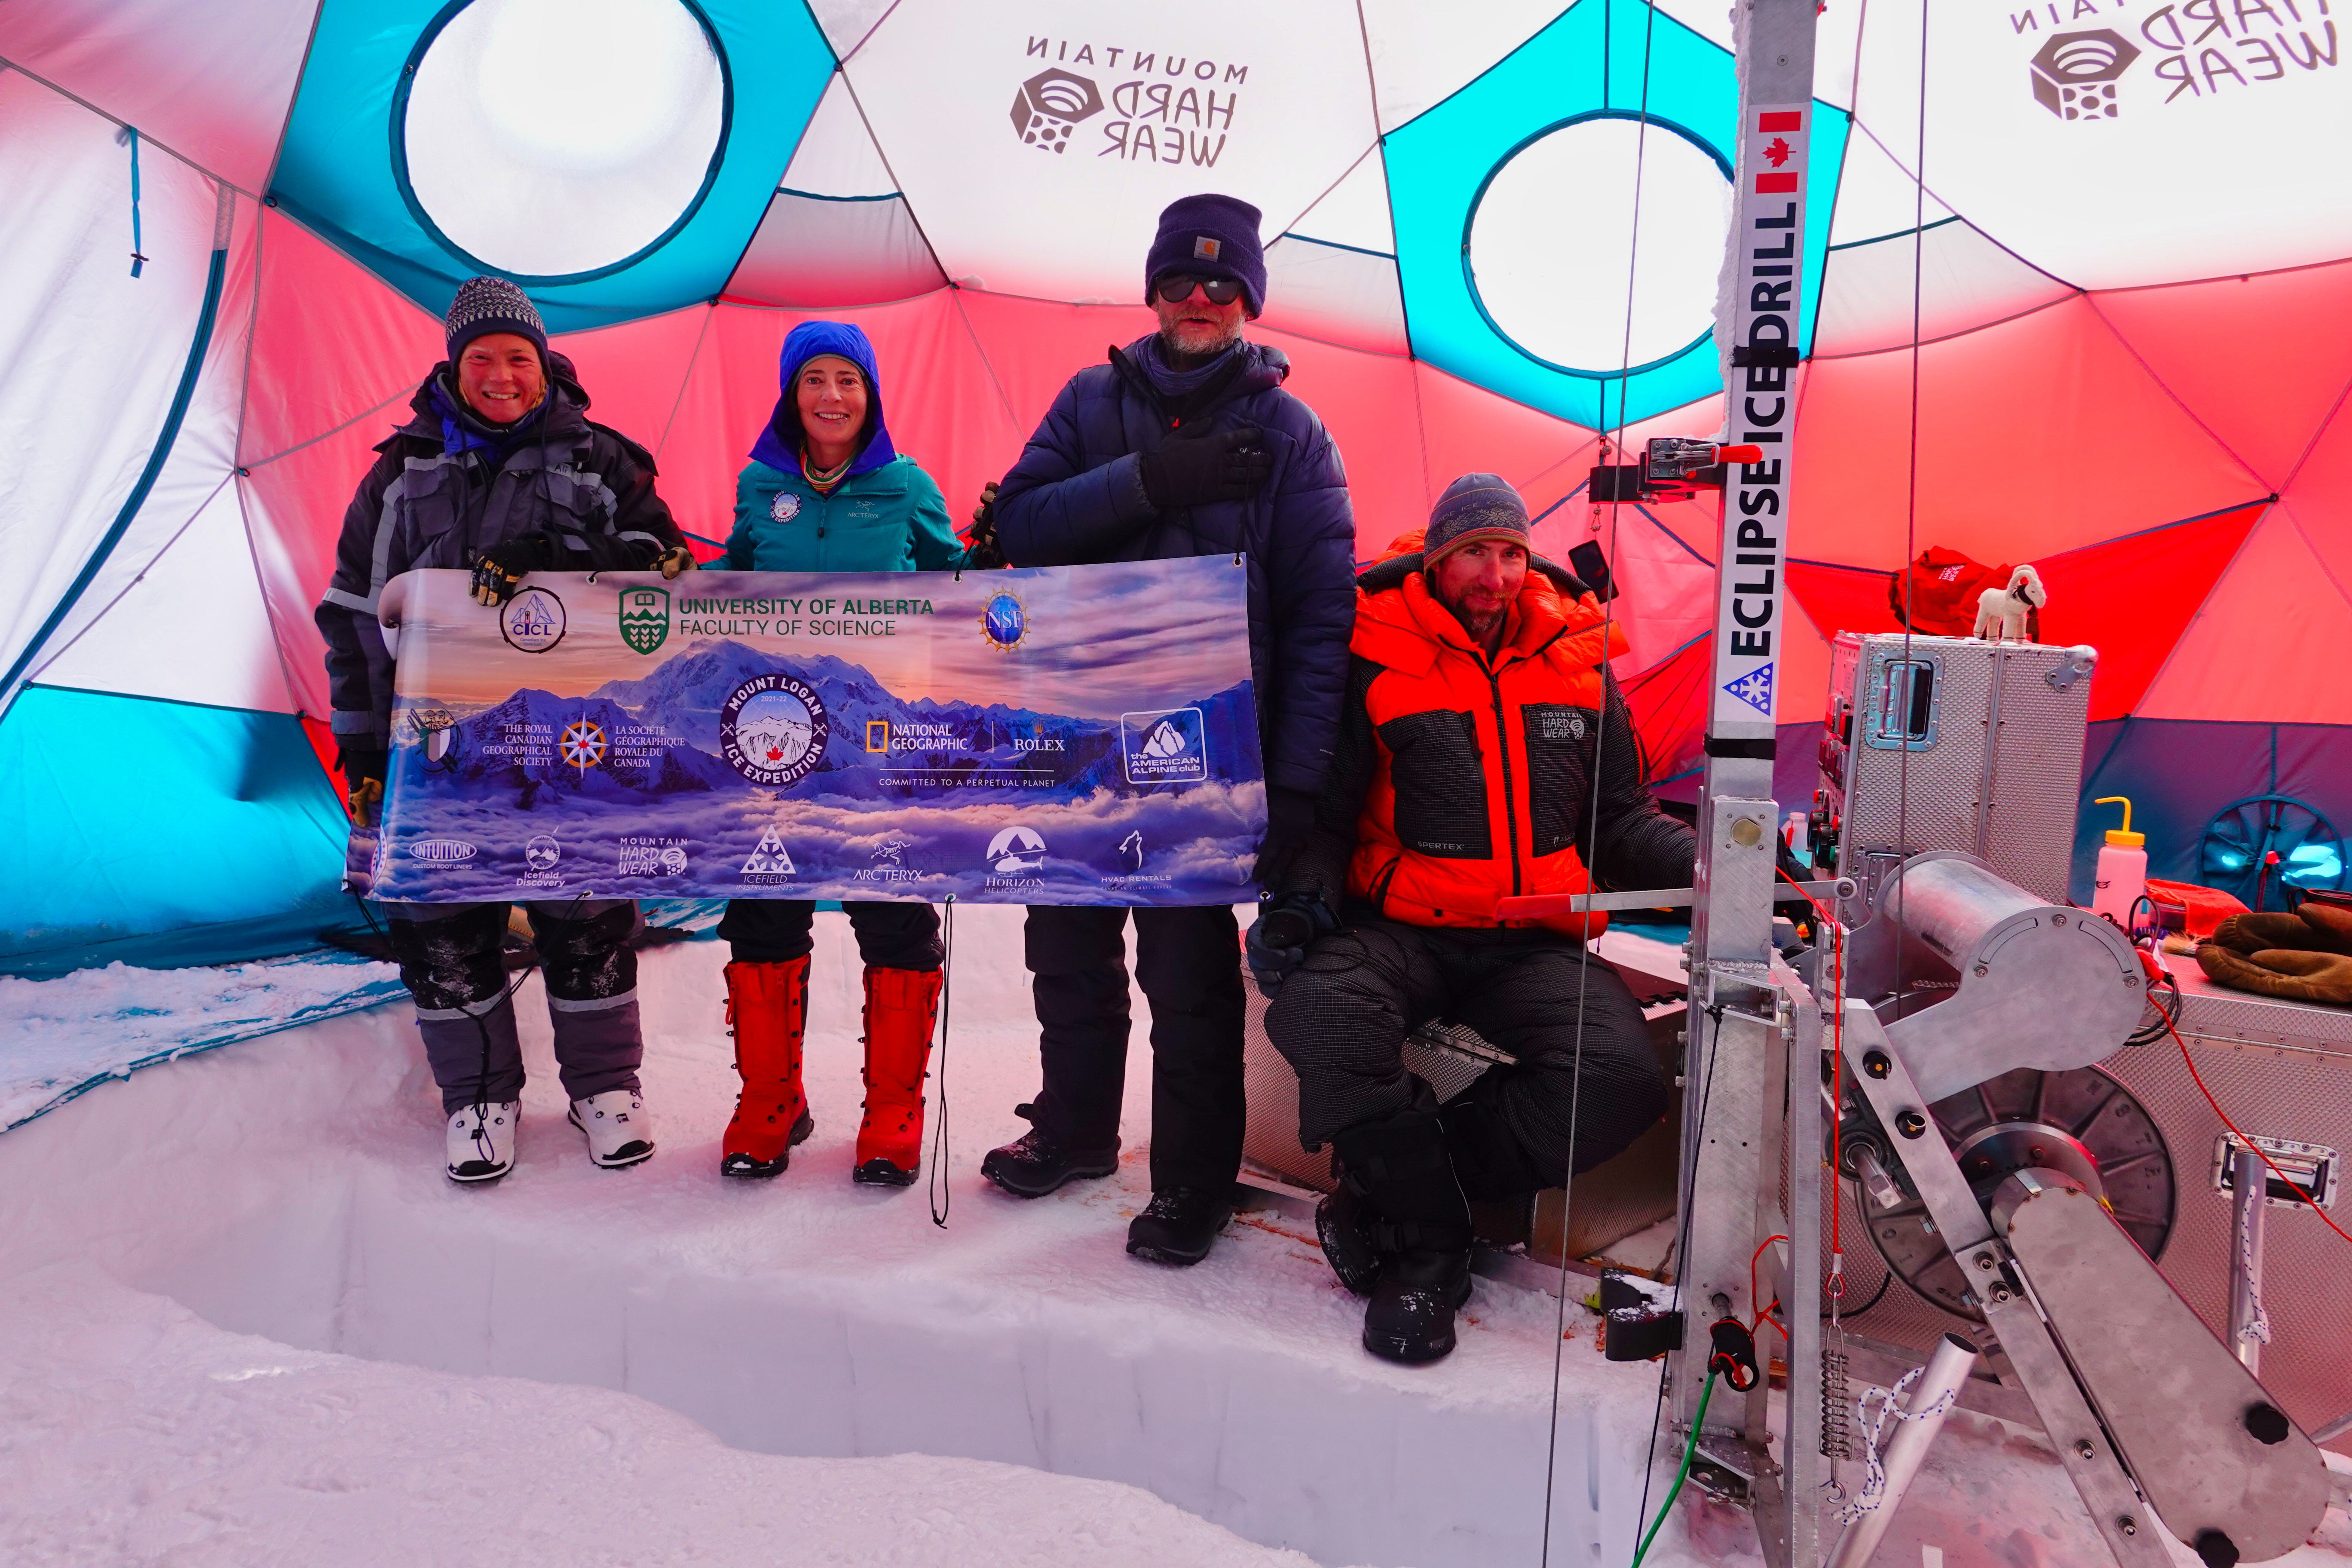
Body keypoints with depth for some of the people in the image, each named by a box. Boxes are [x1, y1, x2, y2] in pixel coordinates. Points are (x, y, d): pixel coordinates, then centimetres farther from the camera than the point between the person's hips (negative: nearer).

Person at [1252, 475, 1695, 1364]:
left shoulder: (1577, 659, 11)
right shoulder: (1376, 659, 1)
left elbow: (1620, 820, 16)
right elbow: (1325, 814, 5)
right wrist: (1300, 898, -16)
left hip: (1535, 945, 3)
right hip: (1401, 930, -2)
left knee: (1621, 1078, -26)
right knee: (1317, 1007, -35)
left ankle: (1387, 1201, -13)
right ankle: (1432, 1245, -15)